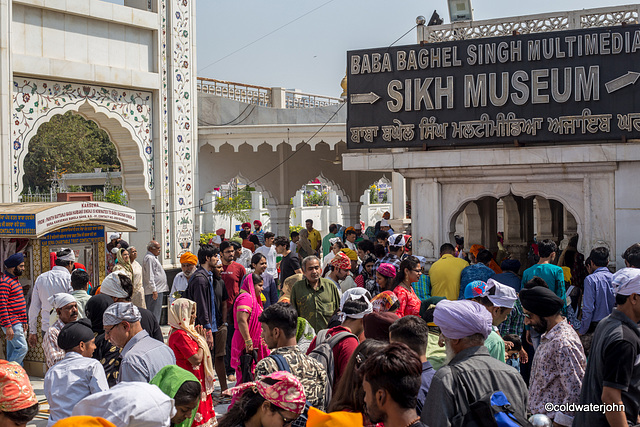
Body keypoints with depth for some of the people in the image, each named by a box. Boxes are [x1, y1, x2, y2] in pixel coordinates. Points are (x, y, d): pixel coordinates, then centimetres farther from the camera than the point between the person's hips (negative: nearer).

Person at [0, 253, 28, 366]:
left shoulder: (14, 279, 17)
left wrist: (24, 321, 23)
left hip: (18, 322, 10)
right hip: (12, 323, -10)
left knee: (12, 351, 11)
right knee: (22, 348, -13)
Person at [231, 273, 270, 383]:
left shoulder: (252, 299, 20)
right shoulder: (246, 298, -15)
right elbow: (241, 320, -27)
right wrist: (248, 341, -29)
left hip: (254, 345, 10)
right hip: (248, 346, -10)